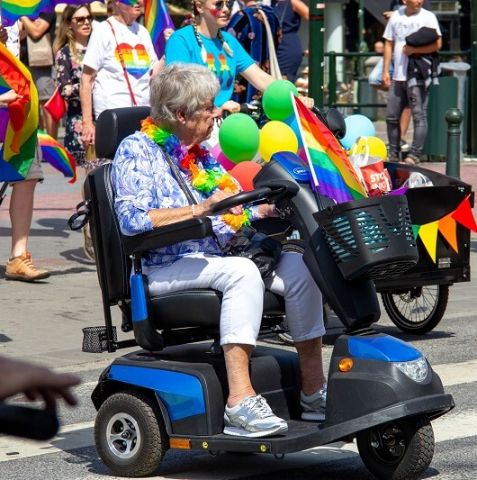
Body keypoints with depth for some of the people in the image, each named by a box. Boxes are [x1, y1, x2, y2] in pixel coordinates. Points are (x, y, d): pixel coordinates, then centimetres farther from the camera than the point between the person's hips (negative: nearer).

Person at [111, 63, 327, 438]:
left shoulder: (201, 155, 21)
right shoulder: (136, 151, -4)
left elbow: (234, 215, 21)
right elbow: (132, 220, -19)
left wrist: (270, 207, 2)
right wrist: (201, 208, -23)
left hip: (217, 258, 8)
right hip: (167, 268, -8)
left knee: (299, 265, -14)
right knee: (242, 271, -35)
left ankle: (314, 390, -16)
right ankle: (240, 400, -40)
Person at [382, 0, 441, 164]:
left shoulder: (428, 17, -2)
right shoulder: (396, 16, 12)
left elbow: (437, 44, -11)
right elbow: (388, 44, 17)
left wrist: (412, 50, -12)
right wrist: (385, 71, 11)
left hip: (418, 75, -5)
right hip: (398, 75, 5)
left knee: (419, 116, -4)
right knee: (392, 117, 8)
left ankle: (415, 155, 0)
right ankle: (393, 154, 19)